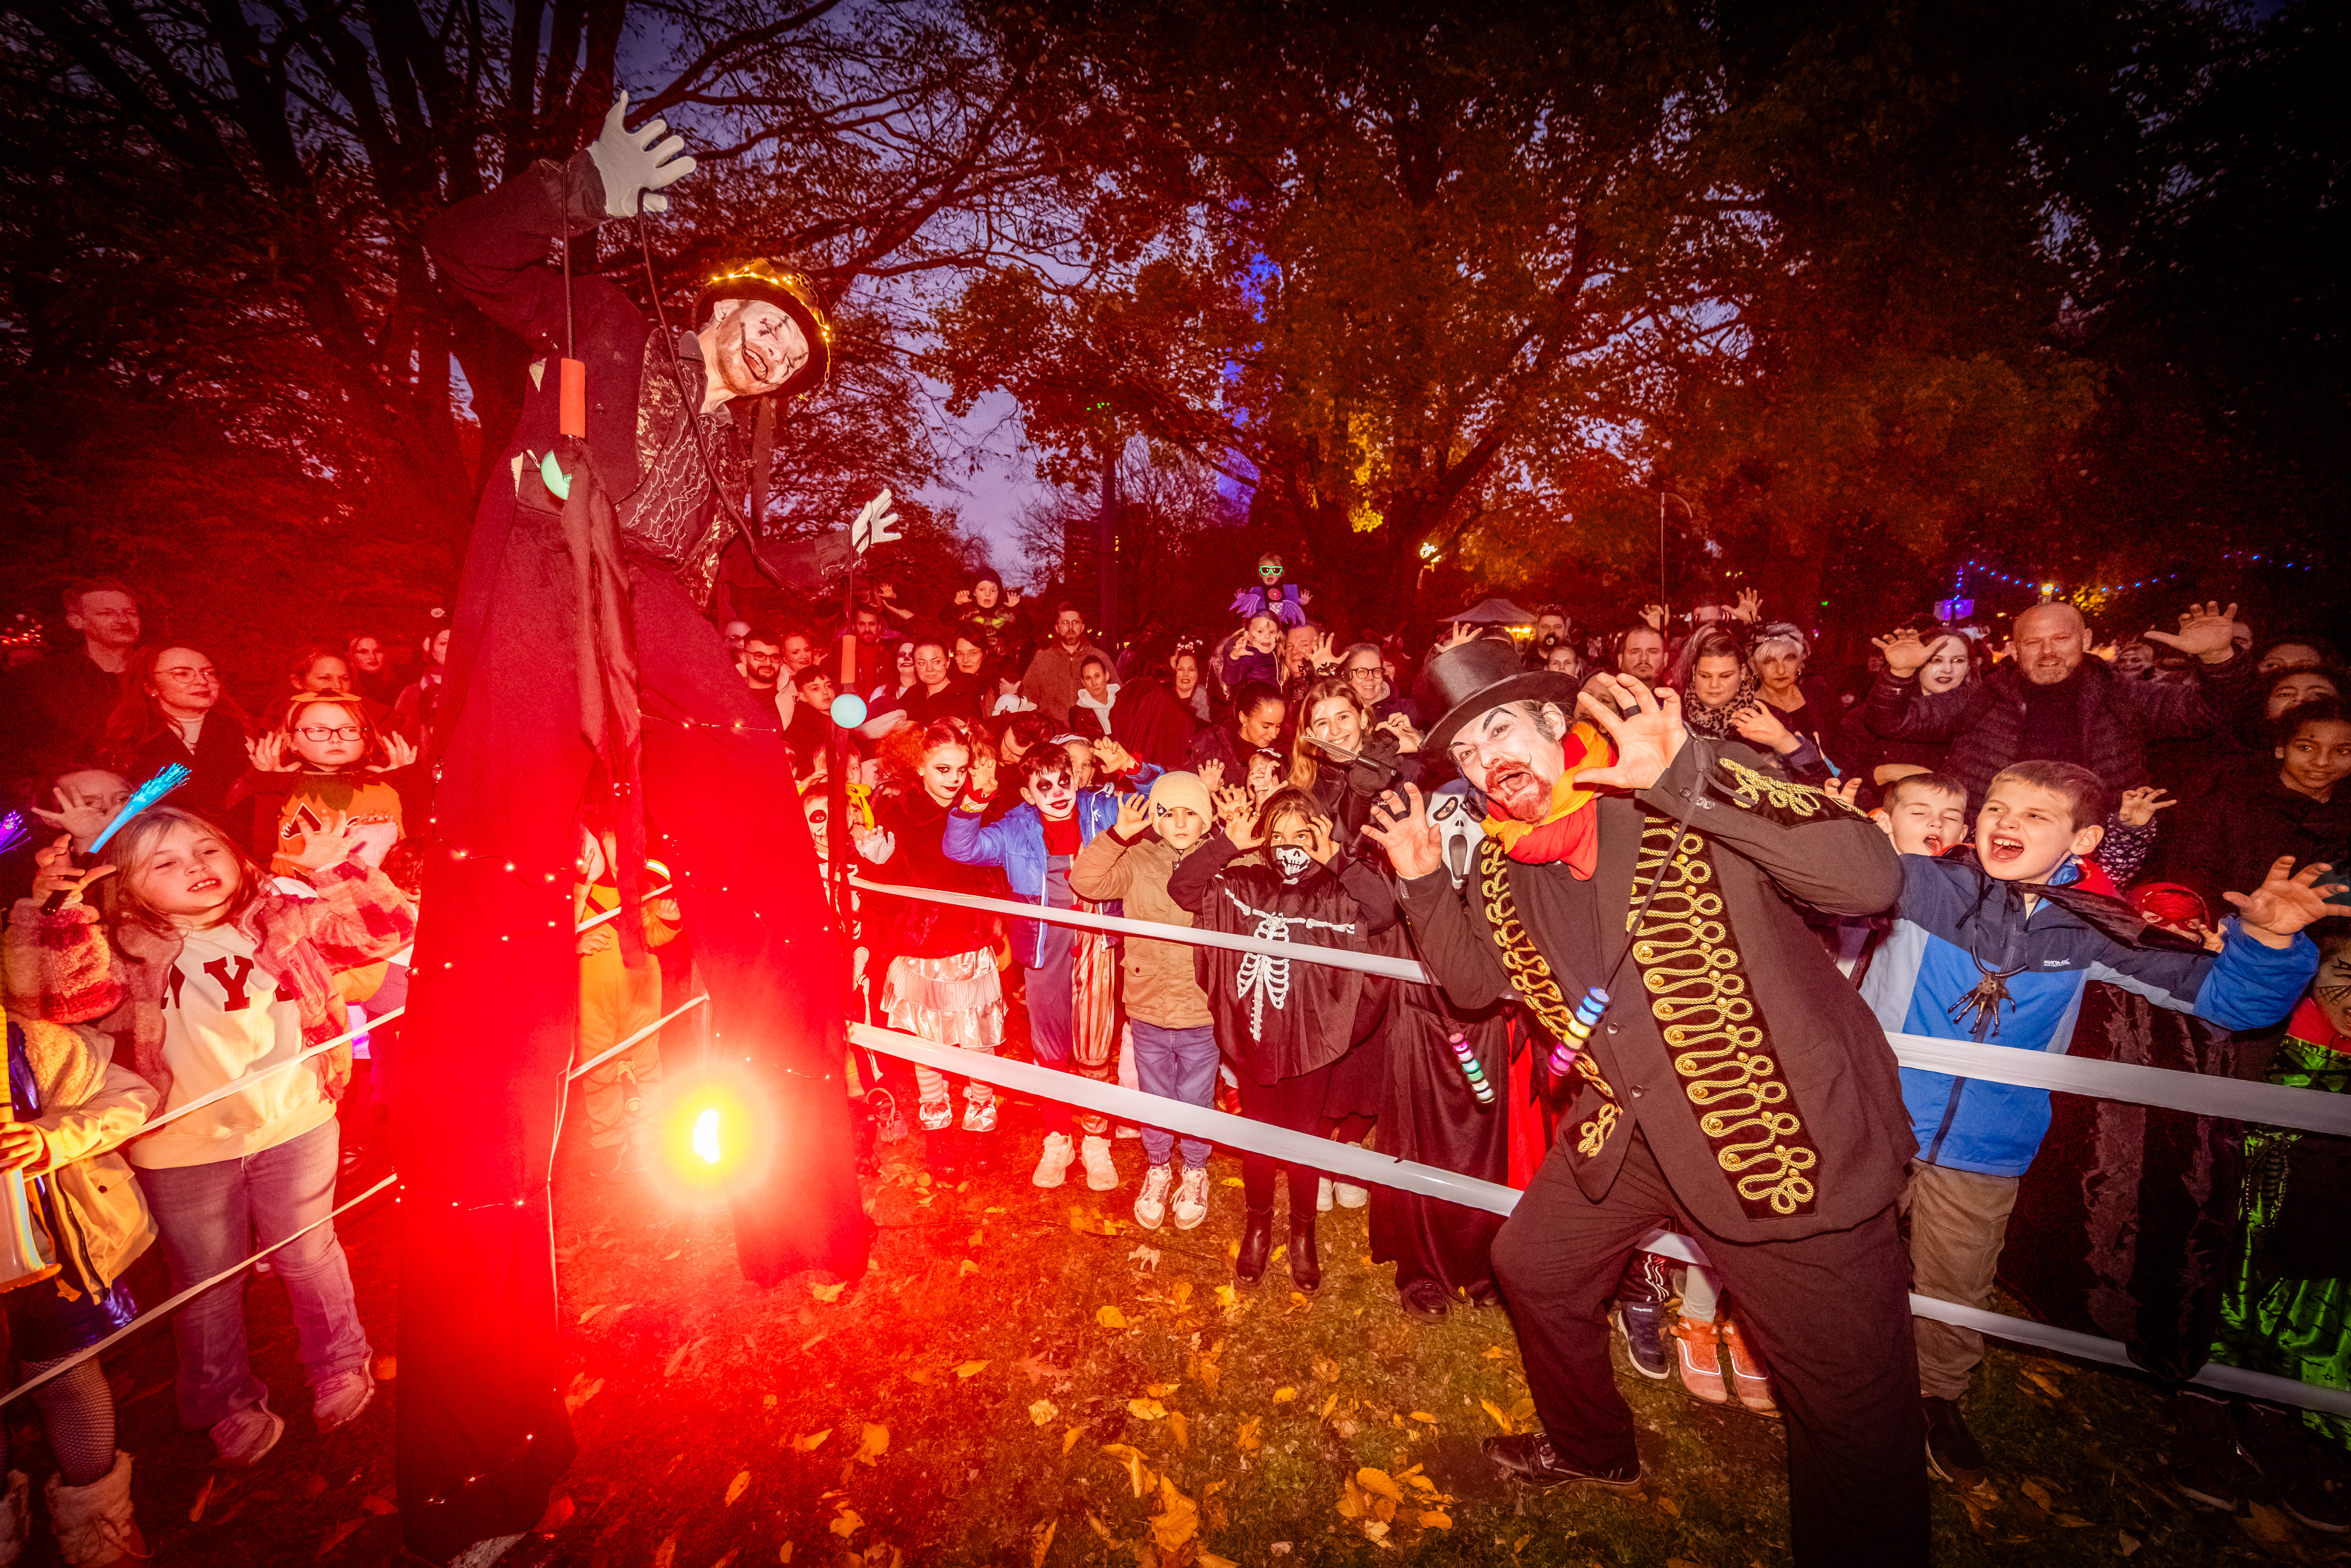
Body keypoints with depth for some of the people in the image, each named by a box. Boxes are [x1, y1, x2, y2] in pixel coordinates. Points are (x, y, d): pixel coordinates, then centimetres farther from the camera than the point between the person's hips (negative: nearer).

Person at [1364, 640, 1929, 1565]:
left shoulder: (1695, 789, -19)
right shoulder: (1503, 861, 0)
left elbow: (1872, 875, -29)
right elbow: (1475, 982, 12)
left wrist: (1683, 774, -38)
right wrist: (1423, 879, -2)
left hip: (1781, 1129, -6)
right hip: (1626, 1127, 7)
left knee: (1854, 1403, 2)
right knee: (1532, 1268, 22)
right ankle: (1591, 1449, 51)